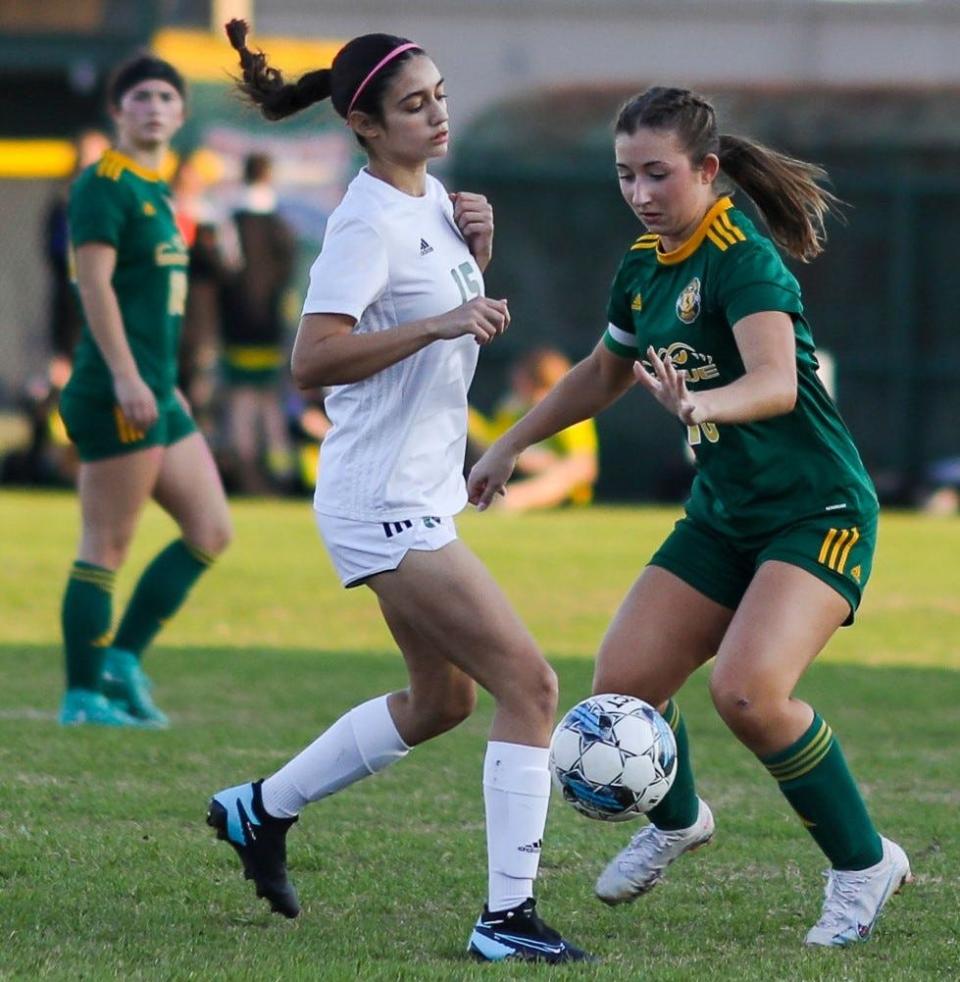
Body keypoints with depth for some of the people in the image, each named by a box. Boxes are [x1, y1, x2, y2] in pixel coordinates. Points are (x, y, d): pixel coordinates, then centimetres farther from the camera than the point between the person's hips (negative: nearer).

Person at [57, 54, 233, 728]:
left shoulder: (155, 190, 19)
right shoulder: (105, 184, -9)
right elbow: (95, 282, -18)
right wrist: (124, 375, -25)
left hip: (156, 395, 10)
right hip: (117, 396, -10)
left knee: (211, 533, 9)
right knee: (108, 546, -6)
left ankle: (122, 660, 12)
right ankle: (85, 695, -1)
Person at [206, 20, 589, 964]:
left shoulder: (430, 198, 9)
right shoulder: (371, 222, -18)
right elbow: (312, 359, -27)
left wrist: (477, 248, 4)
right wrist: (440, 323, -32)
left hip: (422, 492, 10)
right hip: (385, 503, -10)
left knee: (440, 699, 21)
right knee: (529, 683, -13)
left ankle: (259, 810, 34)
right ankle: (508, 917, -11)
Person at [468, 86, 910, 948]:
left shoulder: (743, 258, -19)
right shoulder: (645, 265, 6)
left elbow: (776, 381, -36)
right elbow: (604, 374, 25)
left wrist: (702, 403, -55)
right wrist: (511, 446, 27)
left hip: (817, 514, -8)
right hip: (724, 515, 8)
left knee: (747, 690, -27)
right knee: (622, 683, -4)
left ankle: (864, 863, -5)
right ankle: (677, 821, 29)